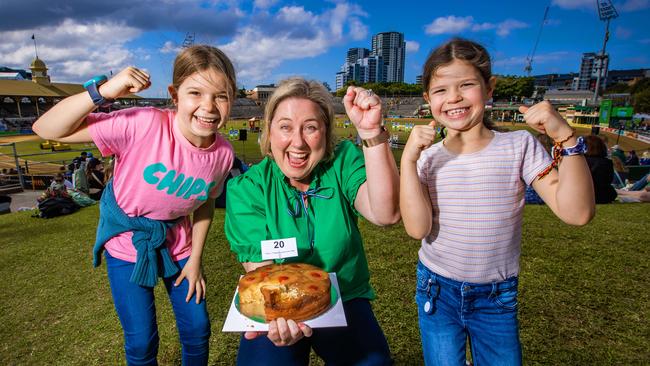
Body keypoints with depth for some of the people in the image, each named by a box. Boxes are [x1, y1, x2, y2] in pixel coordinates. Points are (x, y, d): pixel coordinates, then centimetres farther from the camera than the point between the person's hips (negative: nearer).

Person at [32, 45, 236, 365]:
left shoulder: (223, 153, -17)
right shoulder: (144, 125, -28)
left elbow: (205, 203, 0)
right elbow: (46, 129, -24)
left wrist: (195, 259, 1)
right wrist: (103, 92, -38)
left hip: (176, 242, 3)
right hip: (126, 241, -2)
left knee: (198, 331, 12)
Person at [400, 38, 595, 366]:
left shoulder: (519, 146, -9)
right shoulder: (427, 157, -7)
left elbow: (576, 213, -17)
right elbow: (417, 228, -19)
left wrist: (566, 137, -25)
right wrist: (408, 158, -26)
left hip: (497, 296, 0)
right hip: (437, 289, 0)